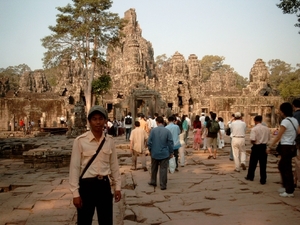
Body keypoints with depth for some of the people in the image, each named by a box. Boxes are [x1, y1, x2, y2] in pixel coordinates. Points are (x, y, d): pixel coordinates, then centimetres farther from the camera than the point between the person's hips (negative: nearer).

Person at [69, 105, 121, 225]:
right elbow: (74, 168, -8)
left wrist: (117, 186, 8)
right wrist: (75, 193, -9)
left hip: (104, 185, 3)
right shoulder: (80, 141, -10)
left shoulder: (109, 140, 1)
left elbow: (114, 164, 8)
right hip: (87, 185, -3)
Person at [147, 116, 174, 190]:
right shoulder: (167, 131, -10)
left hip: (154, 153, 2)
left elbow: (149, 142, -4)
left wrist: (150, 150, 11)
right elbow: (170, 143, -7)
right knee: (163, 169, 5)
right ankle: (163, 185, 6)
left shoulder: (153, 130, -8)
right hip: (164, 154, -1)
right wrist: (171, 152, 4)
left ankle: (153, 182, 32)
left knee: (154, 168, 19)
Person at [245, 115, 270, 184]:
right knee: (263, 164, 7)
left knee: (253, 163, 13)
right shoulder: (266, 128, 2)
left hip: (256, 147, -3)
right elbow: (268, 138, 8)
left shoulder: (254, 129, -14)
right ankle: (263, 180, 9)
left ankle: (250, 176, 27)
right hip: (264, 147, 4)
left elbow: (252, 140, -20)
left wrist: (253, 143, 2)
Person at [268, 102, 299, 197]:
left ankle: (290, 191, 8)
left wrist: (270, 147, -7)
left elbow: (278, 137, -14)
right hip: (292, 146, 9)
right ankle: (286, 186, 27)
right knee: (281, 166, 20)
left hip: (286, 147, -9)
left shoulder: (285, 122, -16)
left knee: (287, 169, 0)